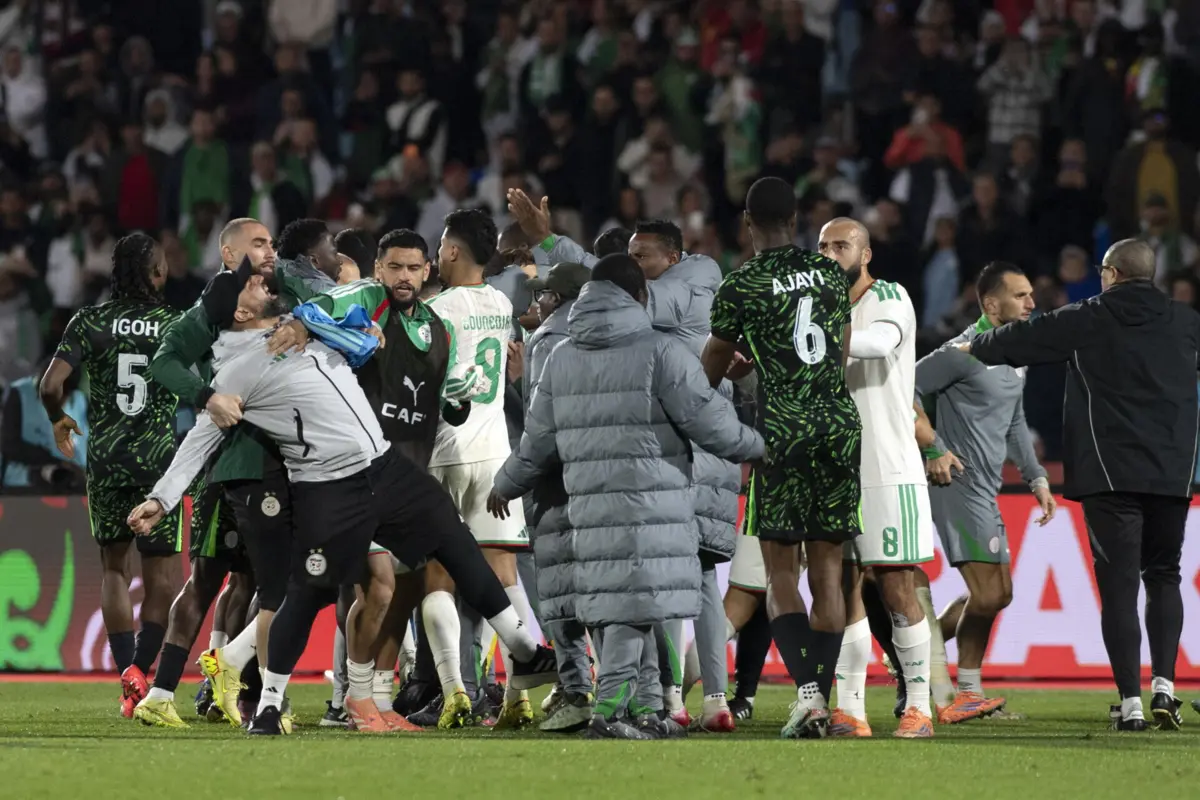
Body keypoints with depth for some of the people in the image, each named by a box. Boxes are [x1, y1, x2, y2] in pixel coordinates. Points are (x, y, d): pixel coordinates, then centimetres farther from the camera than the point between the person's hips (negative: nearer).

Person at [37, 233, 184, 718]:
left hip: (104, 457, 1)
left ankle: (125, 670, 3)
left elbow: (50, 385, -8)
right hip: (159, 457, -1)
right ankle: (141, 668, -13)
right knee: (161, 571, 4)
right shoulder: (178, 325, -2)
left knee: (114, 567, 14)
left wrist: (58, 420, 12)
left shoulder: (90, 321, -1)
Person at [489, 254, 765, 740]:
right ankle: (608, 712, -12)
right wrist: (757, 445, 12)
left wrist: (506, 486, 31)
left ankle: (646, 708, 15)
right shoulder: (661, 354, -6)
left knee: (632, 608, 13)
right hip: (650, 507, -6)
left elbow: (538, 442, 16)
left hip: (588, 506, 6)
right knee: (633, 607, -6)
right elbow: (710, 424, -5)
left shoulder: (562, 359, 12)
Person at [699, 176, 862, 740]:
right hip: (841, 424, 4)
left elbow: (710, 372, 9)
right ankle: (821, 697, 7)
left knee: (780, 572, 0)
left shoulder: (741, 286, -3)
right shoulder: (831, 273, 11)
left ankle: (806, 690, -18)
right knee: (827, 571, 8)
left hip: (783, 428, -4)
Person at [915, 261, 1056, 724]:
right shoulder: (966, 351, -14)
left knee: (998, 594, 12)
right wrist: (934, 450, -18)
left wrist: (1036, 478, 20)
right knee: (988, 594, -12)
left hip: (984, 490, 10)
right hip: (960, 485, -10)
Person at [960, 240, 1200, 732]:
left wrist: (973, 347, 32)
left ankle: (1131, 704, -9)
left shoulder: (1086, 321, 1)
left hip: (1109, 473, -3)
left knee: (1119, 585, -3)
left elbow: (1019, 341, 13)